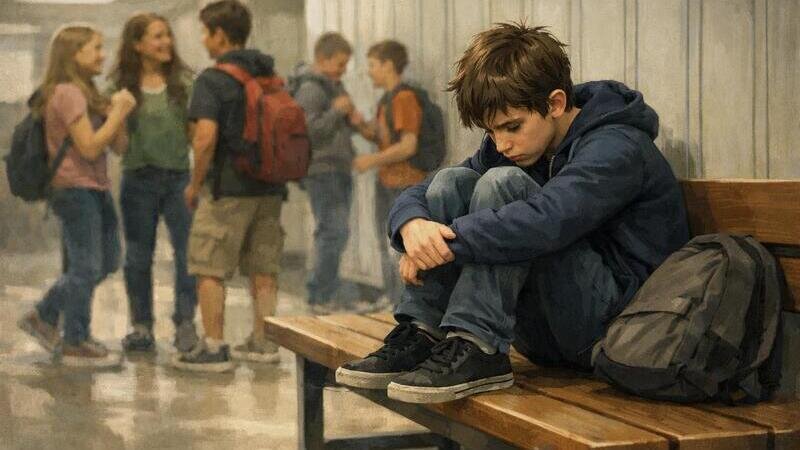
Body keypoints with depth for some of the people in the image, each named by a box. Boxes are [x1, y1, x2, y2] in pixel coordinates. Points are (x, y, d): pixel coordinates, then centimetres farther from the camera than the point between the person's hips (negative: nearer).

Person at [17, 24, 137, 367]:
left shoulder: (85, 93, 18)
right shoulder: (67, 93, -13)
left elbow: (118, 146, 13)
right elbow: (90, 148, -20)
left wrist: (119, 113, -3)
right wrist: (118, 112, -12)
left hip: (94, 189, 10)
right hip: (75, 188, -10)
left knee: (106, 262, 15)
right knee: (86, 268, -4)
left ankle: (43, 317, 24)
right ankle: (75, 345, 7)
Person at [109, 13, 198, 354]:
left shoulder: (184, 81, 1)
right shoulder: (122, 85, 1)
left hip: (180, 176, 0)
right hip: (139, 179, 1)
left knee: (188, 252, -5)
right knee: (138, 257, 9)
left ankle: (185, 324, 4)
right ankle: (142, 327, 19)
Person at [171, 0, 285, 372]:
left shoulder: (212, 80, -11)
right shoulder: (272, 78, 11)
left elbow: (206, 137, -20)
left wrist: (195, 183, -8)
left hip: (228, 188, -7)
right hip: (270, 187, 7)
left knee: (210, 270, 1)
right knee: (264, 268, 12)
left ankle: (213, 349, 0)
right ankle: (262, 343, 17)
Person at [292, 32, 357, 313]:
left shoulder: (334, 86, 18)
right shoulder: (310, 89, -12)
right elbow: (308, 131, -22)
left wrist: (352, 118, 6)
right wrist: (336, 111, -17)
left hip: (339, 169, 10)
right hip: (321, 170, -10)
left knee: (336, 232, 12)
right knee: (332, 231, -12)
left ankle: (325, 293, 20)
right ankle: (320, 297, -7)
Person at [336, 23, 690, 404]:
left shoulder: (617, 147, -16)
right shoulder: (510, 146, 9)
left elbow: (546, 221, -35)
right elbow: (417, 195, 5)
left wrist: (446, 243, -30)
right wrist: (413, 226, -19)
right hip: (540, 333, 8)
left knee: (503, 184, -23)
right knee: (452, 182, -3)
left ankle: (475, 349, -28)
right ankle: (418, 338, -14)